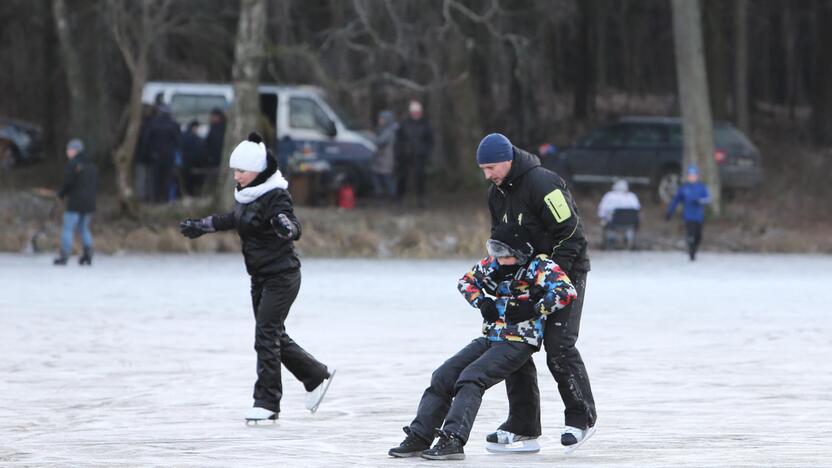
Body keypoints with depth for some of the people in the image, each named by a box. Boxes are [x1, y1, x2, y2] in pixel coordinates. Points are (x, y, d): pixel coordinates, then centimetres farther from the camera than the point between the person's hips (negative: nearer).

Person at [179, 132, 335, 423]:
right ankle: (317, 377, 30)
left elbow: (294, 229, -32)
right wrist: (201, 226, 31)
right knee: (274, 337, 14)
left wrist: (287, 226, -55)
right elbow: (233, 220, 25)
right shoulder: (245, 195, 6)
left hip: (282, 276, -9)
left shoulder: (275, 196, -19)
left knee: (266, 335, -12)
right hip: (260, 277, 9)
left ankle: (266, 402, -9)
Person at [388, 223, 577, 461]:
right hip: (490, 338, 8)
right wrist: (481, 301, 2)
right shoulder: (494, 264, 8)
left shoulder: (541, 267, -12)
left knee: (470, 379, -25)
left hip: (518, 343, -8)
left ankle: (452, 441, -32)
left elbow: (567, 292, -23)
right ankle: (419, 437, -1)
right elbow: (467, 281, 21)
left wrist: (533, 310, -21)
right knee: (443, 377, -2)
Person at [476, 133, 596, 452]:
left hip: (565, 271, -8)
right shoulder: (497, 192, 6)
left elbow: (571, 233, -21)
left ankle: (582, 418, 1)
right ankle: (522, 429, 5)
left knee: (559, 346, -15)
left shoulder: (542, 183, -21)